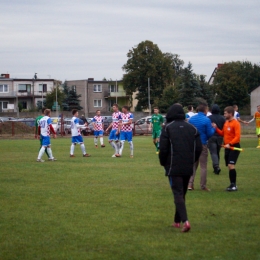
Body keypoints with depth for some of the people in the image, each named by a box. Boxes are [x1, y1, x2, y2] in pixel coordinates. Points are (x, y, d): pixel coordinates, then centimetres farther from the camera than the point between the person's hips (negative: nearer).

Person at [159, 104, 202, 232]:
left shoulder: (167, 128, -5)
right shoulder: (192, 128, 8)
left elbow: (163, 149, -10)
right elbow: (199, 148, 5)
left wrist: (163, 163, 6)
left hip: (173, 167, -5)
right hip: (188, 168, 5)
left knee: (178, 194, -7)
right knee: (182, 194, 17)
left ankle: (185, 221, -24)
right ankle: (177, 221, 25)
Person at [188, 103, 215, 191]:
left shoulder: (191, 119, 2)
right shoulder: (206, 120, -13)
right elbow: (210, 134, -11)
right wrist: (213, 128, 7)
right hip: (202, 144, -4)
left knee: (193, 165, 14)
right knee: (203, 166, 4)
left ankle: (190, 184, 4)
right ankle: (203, 186, 5)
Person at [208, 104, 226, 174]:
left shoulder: (209, 118, -6)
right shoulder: (222, 118, 3)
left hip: (211, 138, -3)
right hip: (220, 137, 3)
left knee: (213, 153, -6)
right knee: (217, 153, 16)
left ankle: (216, 166, -25)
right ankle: (216, 168, 21)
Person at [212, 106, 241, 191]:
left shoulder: (236, 123, -14)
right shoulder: (226, 123, 11)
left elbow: (237, 136, -20)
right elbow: (223, 133, 19)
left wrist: (230, 144, -29)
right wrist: (216, 128, 5)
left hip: (234, 147, -8)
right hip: (227, 147, 8)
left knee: (231, 165, -16)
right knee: (229, 166, 10)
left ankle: (234, 185, -12)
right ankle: (232, 184, 18)